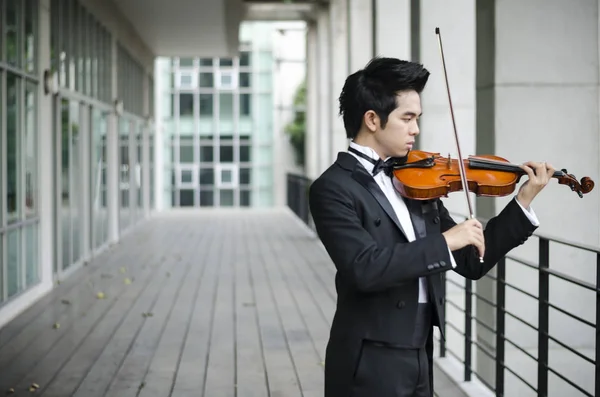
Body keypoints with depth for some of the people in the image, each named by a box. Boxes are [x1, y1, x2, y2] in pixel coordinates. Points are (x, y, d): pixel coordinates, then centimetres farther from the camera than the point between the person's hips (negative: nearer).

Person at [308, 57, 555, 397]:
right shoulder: (334, 188, -12)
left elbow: (471, 263, 9)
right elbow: (365, 269, -26)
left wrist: (523, 202, 2)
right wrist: (444, 241, -21)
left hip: (419, 359, 7)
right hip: (371, 366, -7)